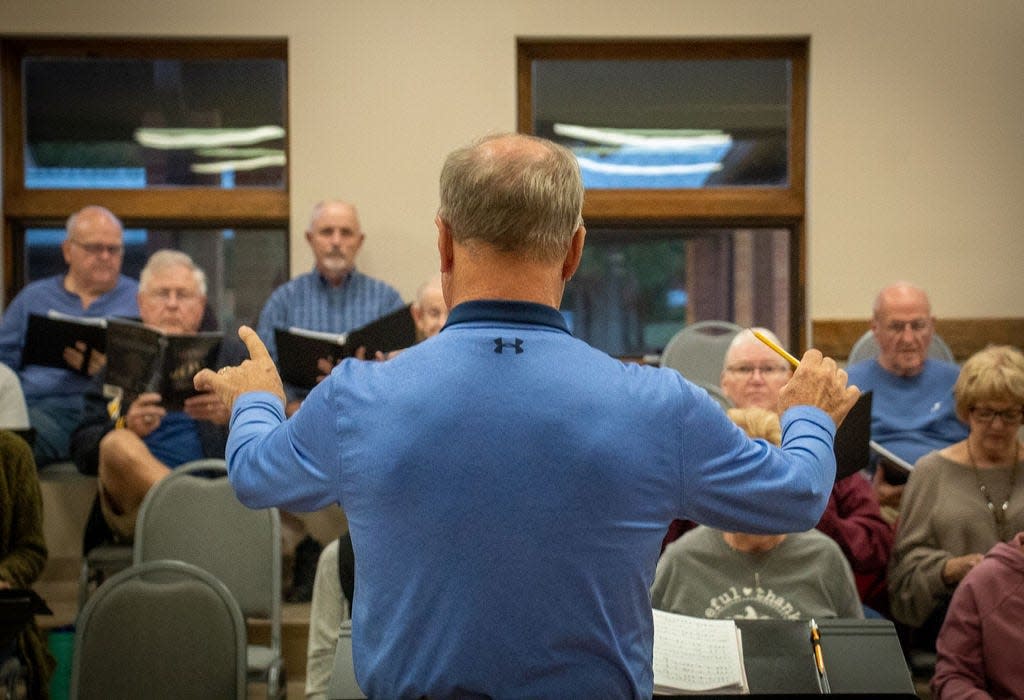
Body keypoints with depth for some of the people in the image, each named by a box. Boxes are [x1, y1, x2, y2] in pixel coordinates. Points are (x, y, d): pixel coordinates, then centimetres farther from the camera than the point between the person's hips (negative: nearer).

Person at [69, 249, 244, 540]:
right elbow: (82, 449, 9)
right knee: (119, 446, -32)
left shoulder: (228, 353, 21)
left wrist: (234, 416, -14)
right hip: (136, 503, 1)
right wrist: (127, 428, -13)